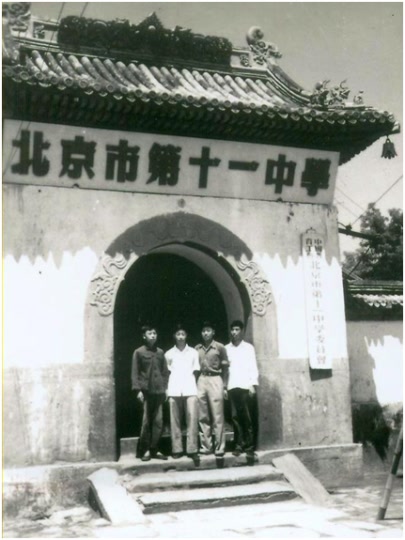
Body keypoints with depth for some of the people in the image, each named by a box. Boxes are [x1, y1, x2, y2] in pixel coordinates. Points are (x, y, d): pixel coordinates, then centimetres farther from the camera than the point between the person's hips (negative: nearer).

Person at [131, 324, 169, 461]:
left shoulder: (160, 352, 14)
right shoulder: (138, 352, 3)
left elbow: (165, 371, 14)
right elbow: (135, 372, -1)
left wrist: (165, 388, 6)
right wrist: (138, 390, -9)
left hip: (159, 391, 3)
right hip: (146, 391, -3)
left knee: (158, 422, 1)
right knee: (146, 422, -2)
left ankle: (154, 450, 8)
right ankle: (145, 450, 7)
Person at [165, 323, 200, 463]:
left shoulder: (193, 352, 11)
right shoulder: (169, 354, 11)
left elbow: (196, 372, 12)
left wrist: (193, 385, 1)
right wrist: (166, 389, 3)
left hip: (190, 390, -1)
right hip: (174, 391, 1)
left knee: (192, 419, -9)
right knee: (175, 421, -1)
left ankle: (192, 450, -7)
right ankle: (177, 449, 3)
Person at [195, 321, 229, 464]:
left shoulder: (220, 347, 1)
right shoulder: (197, 349, 10)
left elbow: (225, 368, 2)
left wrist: (224, 386, -3)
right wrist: (194, 384, 6)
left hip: (215, 380, -4)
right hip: (201, 381, 4)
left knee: (217, 417, -4)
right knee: (203, 417, 6)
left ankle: (219, 449, -2)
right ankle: (206, 446, 14)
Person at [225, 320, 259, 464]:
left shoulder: (248, 347, 8)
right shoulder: (226, 348, 13)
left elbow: (253, 367, 3)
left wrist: (253, 384, -8)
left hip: (245, 386, -2)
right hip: (231, 387, 2)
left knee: (246, 417, -4)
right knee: (235, 417, 0)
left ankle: (249, 446, -2)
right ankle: (239, 445, 5)